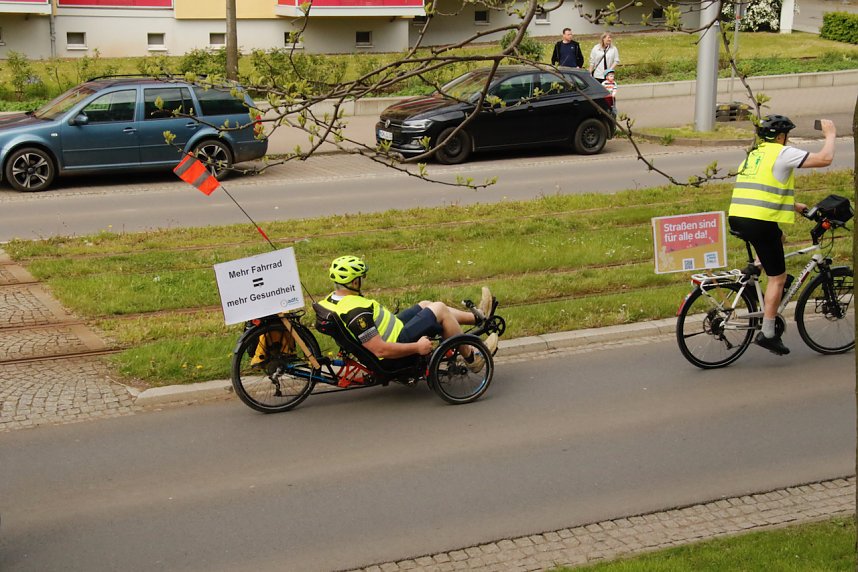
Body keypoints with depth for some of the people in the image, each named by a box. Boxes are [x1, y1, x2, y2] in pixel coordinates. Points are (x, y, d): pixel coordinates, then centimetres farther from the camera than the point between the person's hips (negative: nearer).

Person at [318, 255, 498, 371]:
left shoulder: (331, 300, -5)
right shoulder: (356, 312, -33)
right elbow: (380, 350, -33)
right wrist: (417, 347, -25)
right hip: (399, 343, -10)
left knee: (426, 305, 19)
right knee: (439, 310, -3)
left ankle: (477, 316, 36)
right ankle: (472, 359, 12)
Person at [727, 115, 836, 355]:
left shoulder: (753, 155, 23)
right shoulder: (782, 153, -2)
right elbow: (824, 159, -8)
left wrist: (795, 206, 37)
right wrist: (830, 135, 9)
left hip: (736, 218, 8)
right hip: (760, 222, -8)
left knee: (778, 237, 37)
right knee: (778, 277, 2)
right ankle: (767, 334, 3)